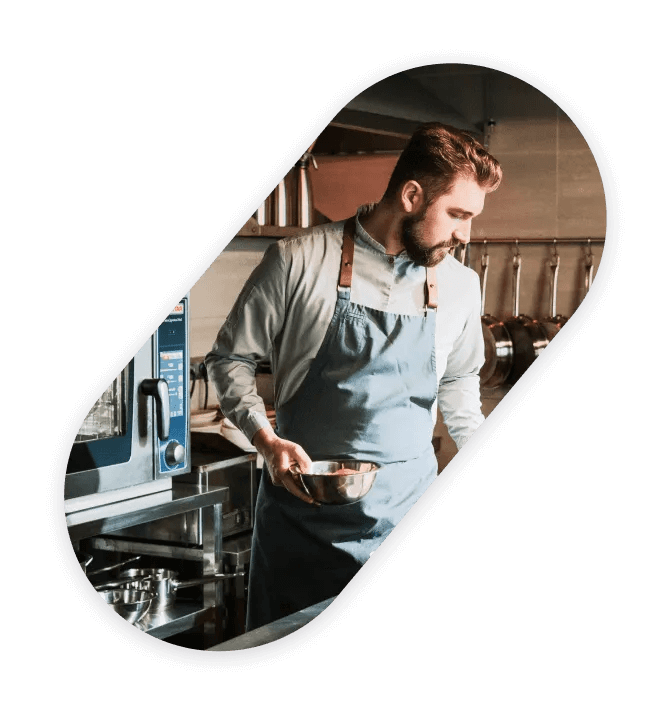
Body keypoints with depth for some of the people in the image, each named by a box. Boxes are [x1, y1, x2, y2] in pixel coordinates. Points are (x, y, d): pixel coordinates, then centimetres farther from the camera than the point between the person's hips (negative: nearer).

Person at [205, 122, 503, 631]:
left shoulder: (460, 285, 5)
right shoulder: (300, 261, -7)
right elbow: (231, 358, 0)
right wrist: (266, 441, -13)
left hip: (407, 509, 3)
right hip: (303, 508, -3)